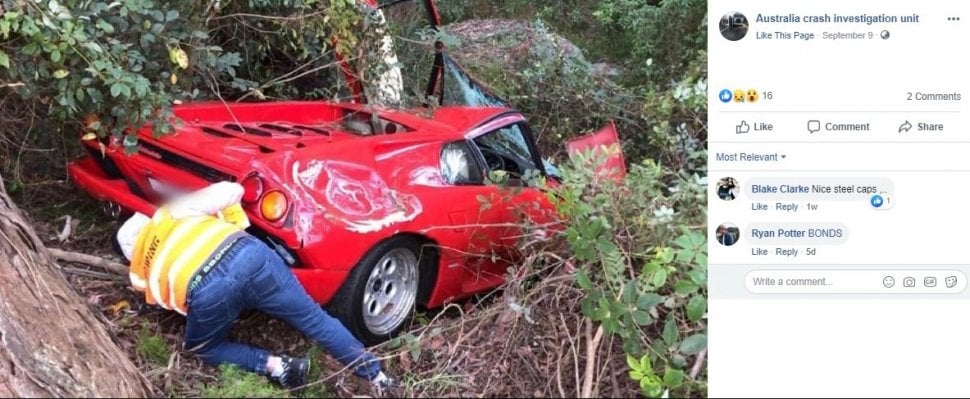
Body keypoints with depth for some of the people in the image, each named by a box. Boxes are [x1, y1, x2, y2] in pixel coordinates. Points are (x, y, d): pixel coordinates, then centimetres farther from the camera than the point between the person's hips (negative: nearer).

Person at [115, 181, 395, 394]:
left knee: (203, 349, 28)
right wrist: (237, 227, 35)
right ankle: (377, 377, 16)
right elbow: (231, 190, 22)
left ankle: (275, 367, 9)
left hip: (206, 290, -1)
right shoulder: (171, 212, 31)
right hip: (247, 255, 2)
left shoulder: (139, 270, 30)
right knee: (313, 319, 14)